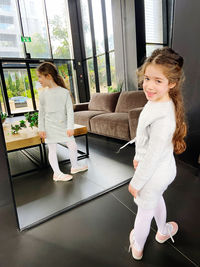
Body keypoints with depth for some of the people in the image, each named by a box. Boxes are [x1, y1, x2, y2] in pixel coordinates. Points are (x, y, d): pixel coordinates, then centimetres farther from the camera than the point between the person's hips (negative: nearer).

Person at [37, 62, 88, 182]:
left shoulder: (64, 92, -6)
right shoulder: (43, 93, -1)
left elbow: (70, 110, -7)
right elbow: (41, 112, 4)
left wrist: (70, 127, -12)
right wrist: (41, 128, 0)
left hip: (63, 125, 0)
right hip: (50, 126, 0)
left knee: (73, 146, 8)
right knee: (52, 149, 5)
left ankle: (75, 166, 31)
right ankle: (57, 173, 20)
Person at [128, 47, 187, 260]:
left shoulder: (163, 117, -35)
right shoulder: (157, 102, -6)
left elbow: (153, 156, -29)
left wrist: (136, 182, -16)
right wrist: (138, 156, 18)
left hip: (155, 172, -8)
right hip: (161, 169, 8)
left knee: (144, 210, 17)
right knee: (155, 199, 33)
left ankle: (137, 248, 47)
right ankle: (163, 232, 62)